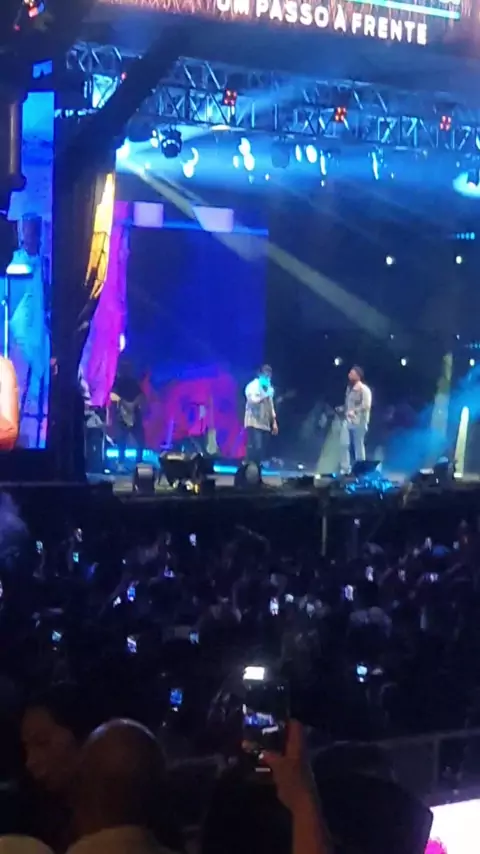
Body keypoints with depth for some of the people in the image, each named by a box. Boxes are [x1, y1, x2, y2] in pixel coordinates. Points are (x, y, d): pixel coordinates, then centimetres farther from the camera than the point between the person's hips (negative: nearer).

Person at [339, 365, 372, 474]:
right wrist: (343, 410, 9)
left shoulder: (364, 390, -10)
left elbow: (366, 406, -19)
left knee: (358, 446, 0)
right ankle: (345, 468, 3)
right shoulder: (349, 388, 13)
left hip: (359, 422, -7)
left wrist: (354, 412, -26)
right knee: (344, 444, -2)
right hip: (347, 421, 7)